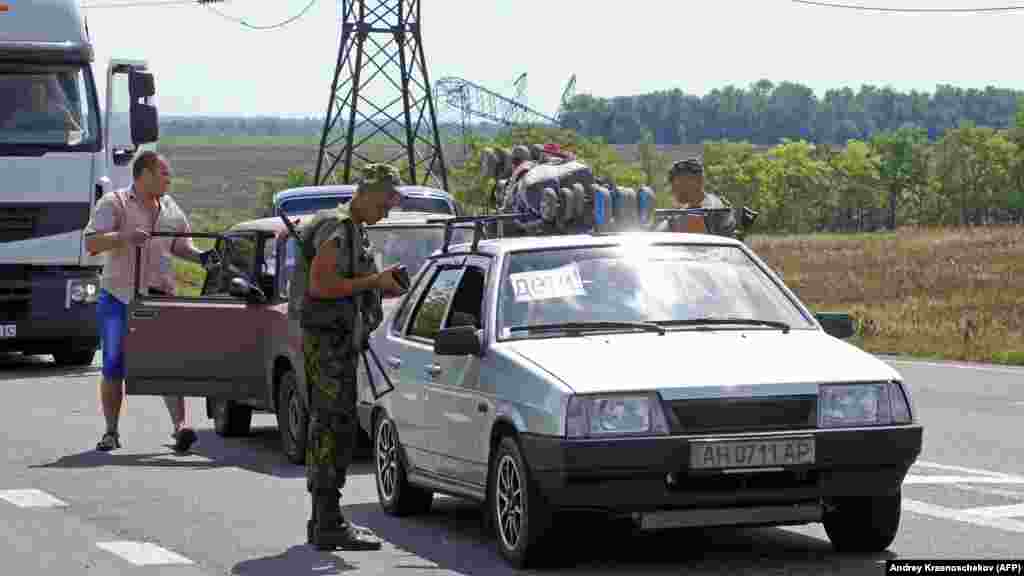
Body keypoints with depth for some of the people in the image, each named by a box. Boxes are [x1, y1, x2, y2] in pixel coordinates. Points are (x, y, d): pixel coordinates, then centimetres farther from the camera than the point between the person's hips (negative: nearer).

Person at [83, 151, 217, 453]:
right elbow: (91, 243, -13)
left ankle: (179, 426, -15)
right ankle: (111, 432, 12)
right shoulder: (114, 203, -3)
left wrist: (199, 256, 6)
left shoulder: (170, 208, 14)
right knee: (113, 367, 2)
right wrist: (123, 237, -28)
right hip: (118, 298, -3)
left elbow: (179, 244, 26)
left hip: (159, 298, 3)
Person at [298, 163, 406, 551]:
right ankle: (329, 525, -14)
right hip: (328, 341, -11)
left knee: (326, 428, 12)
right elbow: (319, 284, -22)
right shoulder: (336, 227, -13)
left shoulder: (354, 231, 19)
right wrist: (373, 281, -17)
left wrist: (383, 289, 12)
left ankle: (323, 521, 17)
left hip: (342, 342, 11)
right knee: (336, 428, -12)